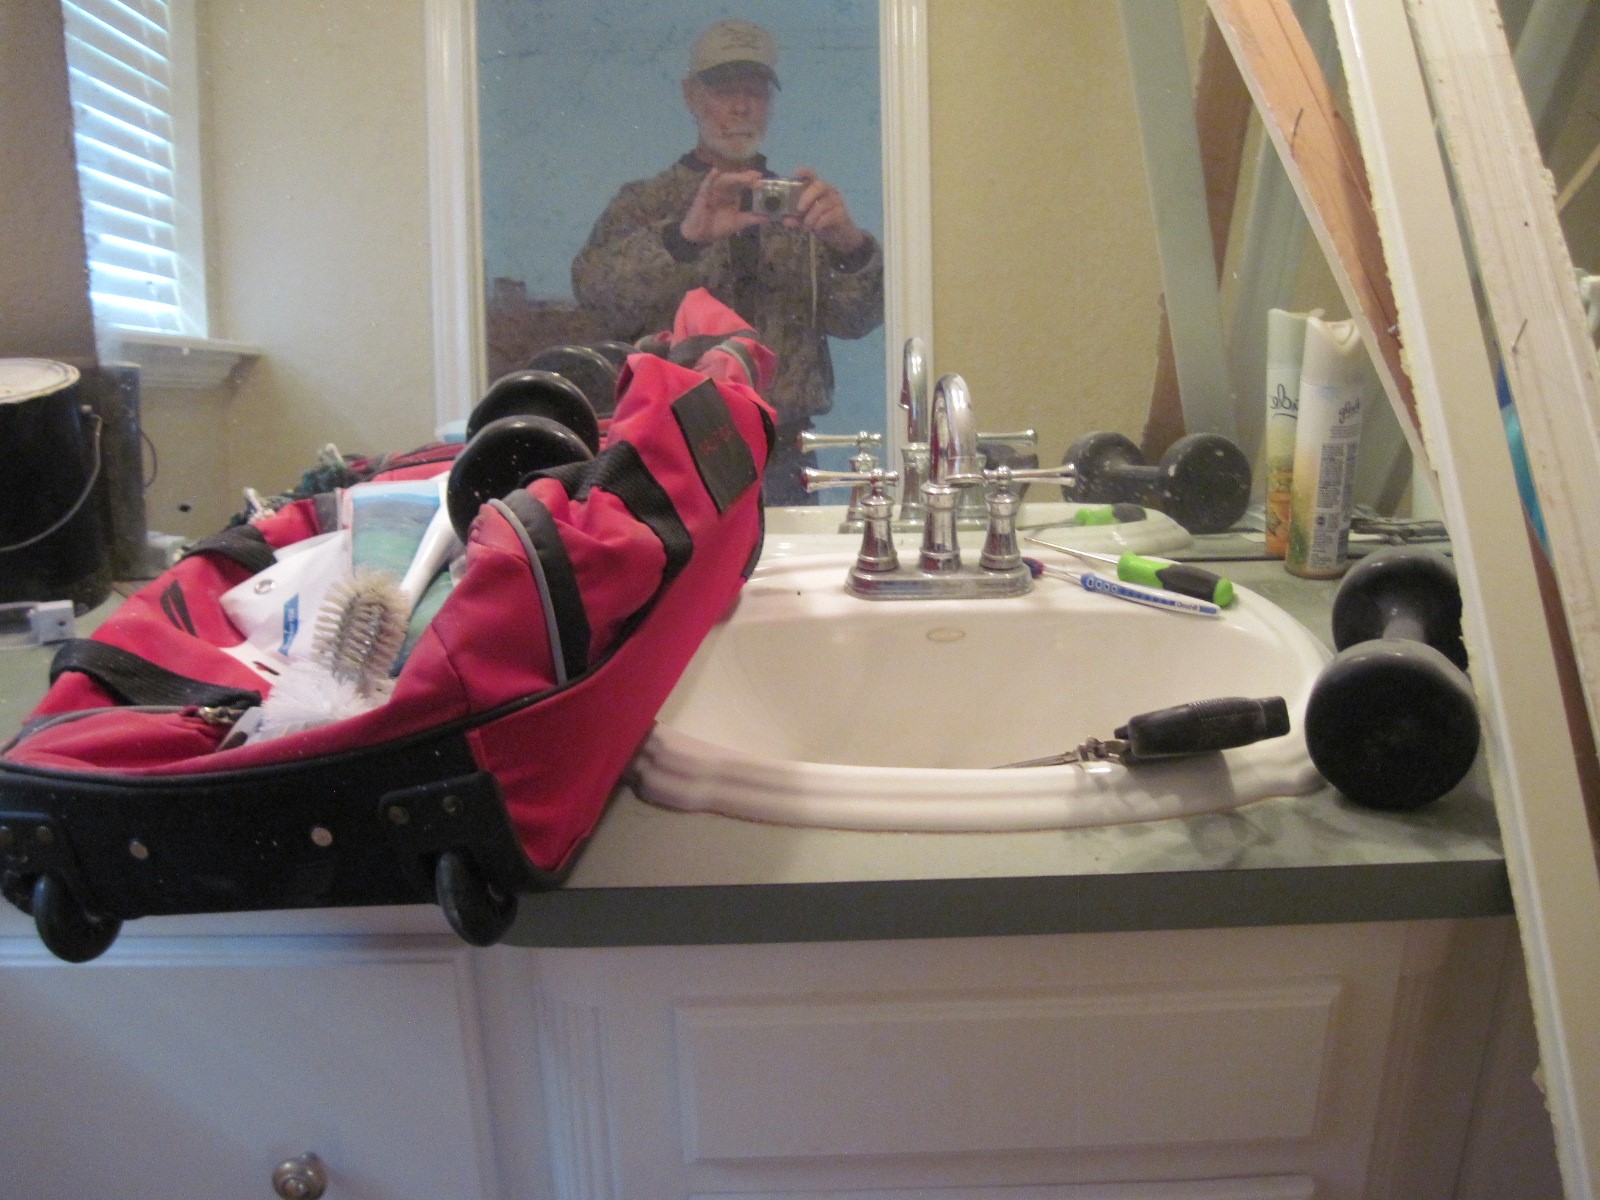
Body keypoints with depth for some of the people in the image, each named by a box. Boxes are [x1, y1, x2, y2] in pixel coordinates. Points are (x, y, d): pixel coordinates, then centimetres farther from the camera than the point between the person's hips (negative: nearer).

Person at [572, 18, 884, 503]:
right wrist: (684, 235, -28)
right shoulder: (644, 204, 7)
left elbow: (854, 318, 0)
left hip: (784, 462, 2)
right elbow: (596, 290, -11)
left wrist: (849, 244, -20)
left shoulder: (802, 207, 13)